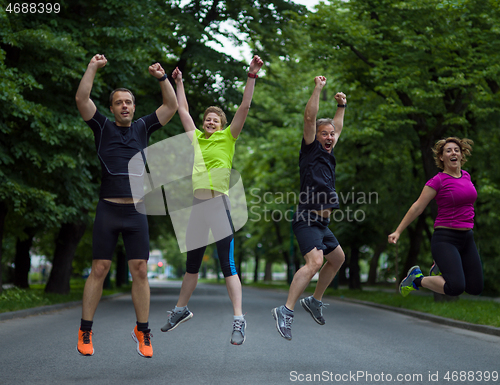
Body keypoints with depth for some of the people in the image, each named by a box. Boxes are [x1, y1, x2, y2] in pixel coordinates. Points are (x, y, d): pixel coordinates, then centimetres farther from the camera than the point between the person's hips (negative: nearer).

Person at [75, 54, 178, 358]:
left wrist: (162, 77, 3)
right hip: (108, 210, -2)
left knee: (140, 271, -1)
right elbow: (82, 99, -2)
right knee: (99, 270, -2)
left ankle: (143, 332, 9)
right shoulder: (103, 128, 8)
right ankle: (85, 332, 7)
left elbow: (172, 106, 11)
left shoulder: (143, 129, 14)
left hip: (136, 212, 2)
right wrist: (93, 67, -5)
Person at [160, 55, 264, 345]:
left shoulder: (228, 137, 6)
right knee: (192, 263, 15)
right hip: (198, 203, 5)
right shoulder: (196, 138, 16)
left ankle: (239, 319, -8)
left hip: (219, 203, -5)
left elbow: (245, 107, 0)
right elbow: (183, 110, 28)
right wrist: (179, 82, 32)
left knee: (227, 263, -8)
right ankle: (181, 309, 29)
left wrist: (252, 75, -4)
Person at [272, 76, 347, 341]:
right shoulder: (311, 150, -3)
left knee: (338, 258, 22)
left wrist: (341, 106, 36)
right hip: (307, 219, -10)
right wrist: (318, 88, -9)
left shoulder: (328, 154, 18)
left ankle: (314, 301, 31)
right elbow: (310, 118, -11)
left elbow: (337, 128, 35)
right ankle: (286, 311, -29)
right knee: (315, 261, -26)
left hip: (321, 223, 10)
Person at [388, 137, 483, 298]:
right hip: (445, 238, -7)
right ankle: (417, 278, 2)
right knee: (456, 288, -22)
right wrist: (397, 232, -9)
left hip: (467, 239, 7)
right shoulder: (438, 180, -9)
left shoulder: (466, 176, 9)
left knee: (475, 289, 7)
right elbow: (417, 208, -8)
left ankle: (441, 268, 28)